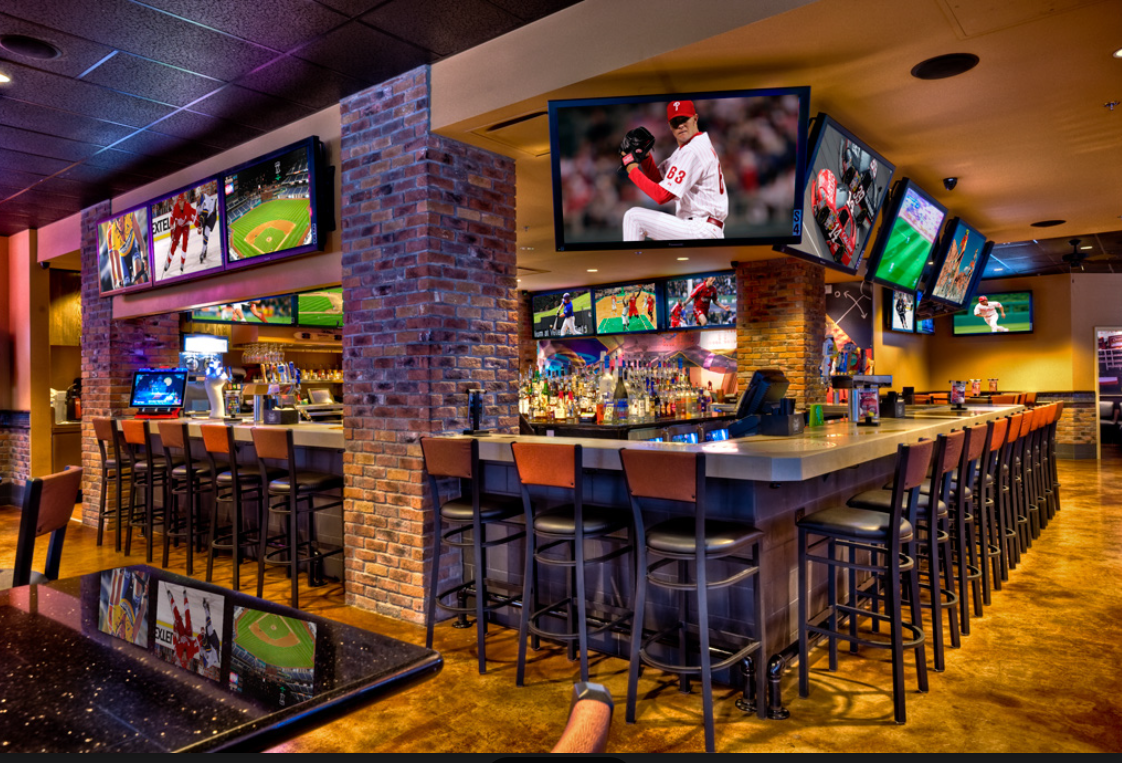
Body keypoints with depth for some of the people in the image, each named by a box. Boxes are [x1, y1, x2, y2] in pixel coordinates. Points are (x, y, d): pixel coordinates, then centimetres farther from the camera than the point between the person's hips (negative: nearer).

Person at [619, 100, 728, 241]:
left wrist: (631, 167, -14)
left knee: (633, 216, -9)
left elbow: (662, 195, -22)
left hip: (700, 229, -11)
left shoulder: (692, 151, -17)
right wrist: (644, 155, 1)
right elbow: (658, 179, 18)